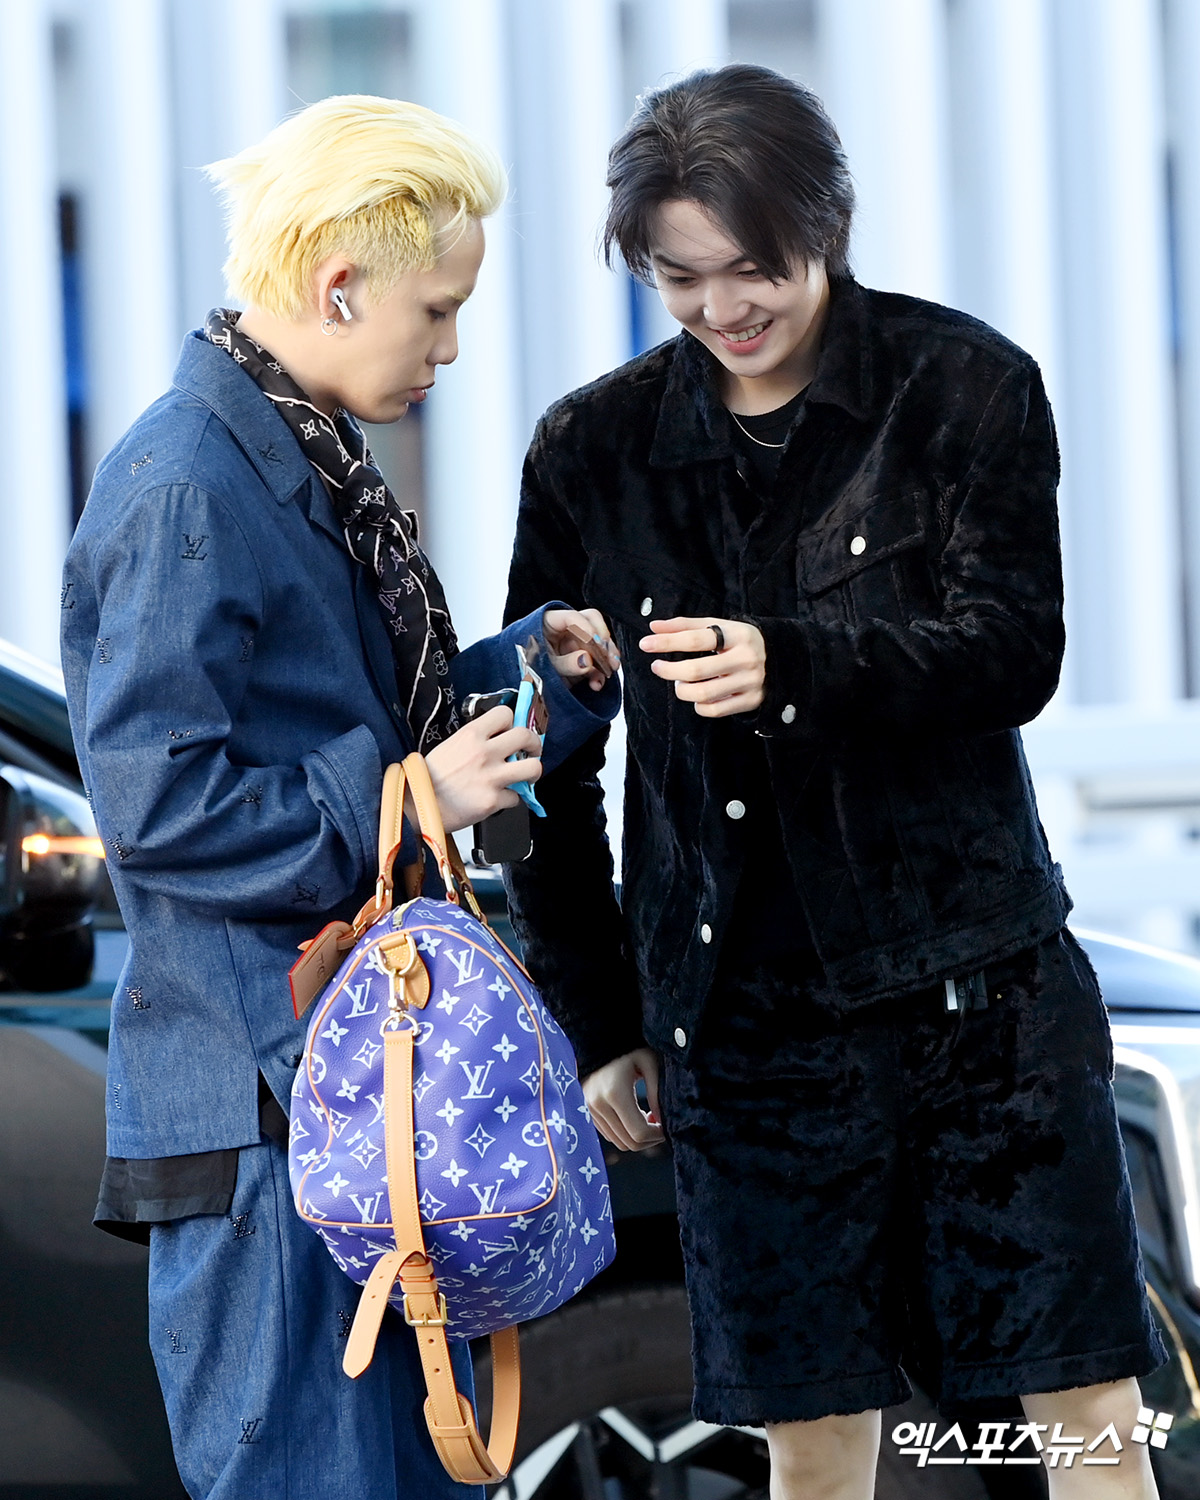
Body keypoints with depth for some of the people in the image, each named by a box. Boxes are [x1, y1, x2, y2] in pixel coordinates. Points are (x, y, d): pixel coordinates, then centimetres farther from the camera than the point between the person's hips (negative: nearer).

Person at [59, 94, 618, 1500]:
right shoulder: (183, 482, -16)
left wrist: (541, 665, 8)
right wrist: (405, 799, -17)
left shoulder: (316, 463, 14)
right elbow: (154, 802, -20)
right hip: (258, 1088, -10)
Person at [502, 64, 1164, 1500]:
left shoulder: (966, 388, 0)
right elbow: (549, 760, 11)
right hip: (745, 1025, 1)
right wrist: (595, 1024, 10)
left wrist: (793, 668, -27)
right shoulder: (594, 448, 5)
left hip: (980, 989, -1)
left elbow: (1014, 652, -10)